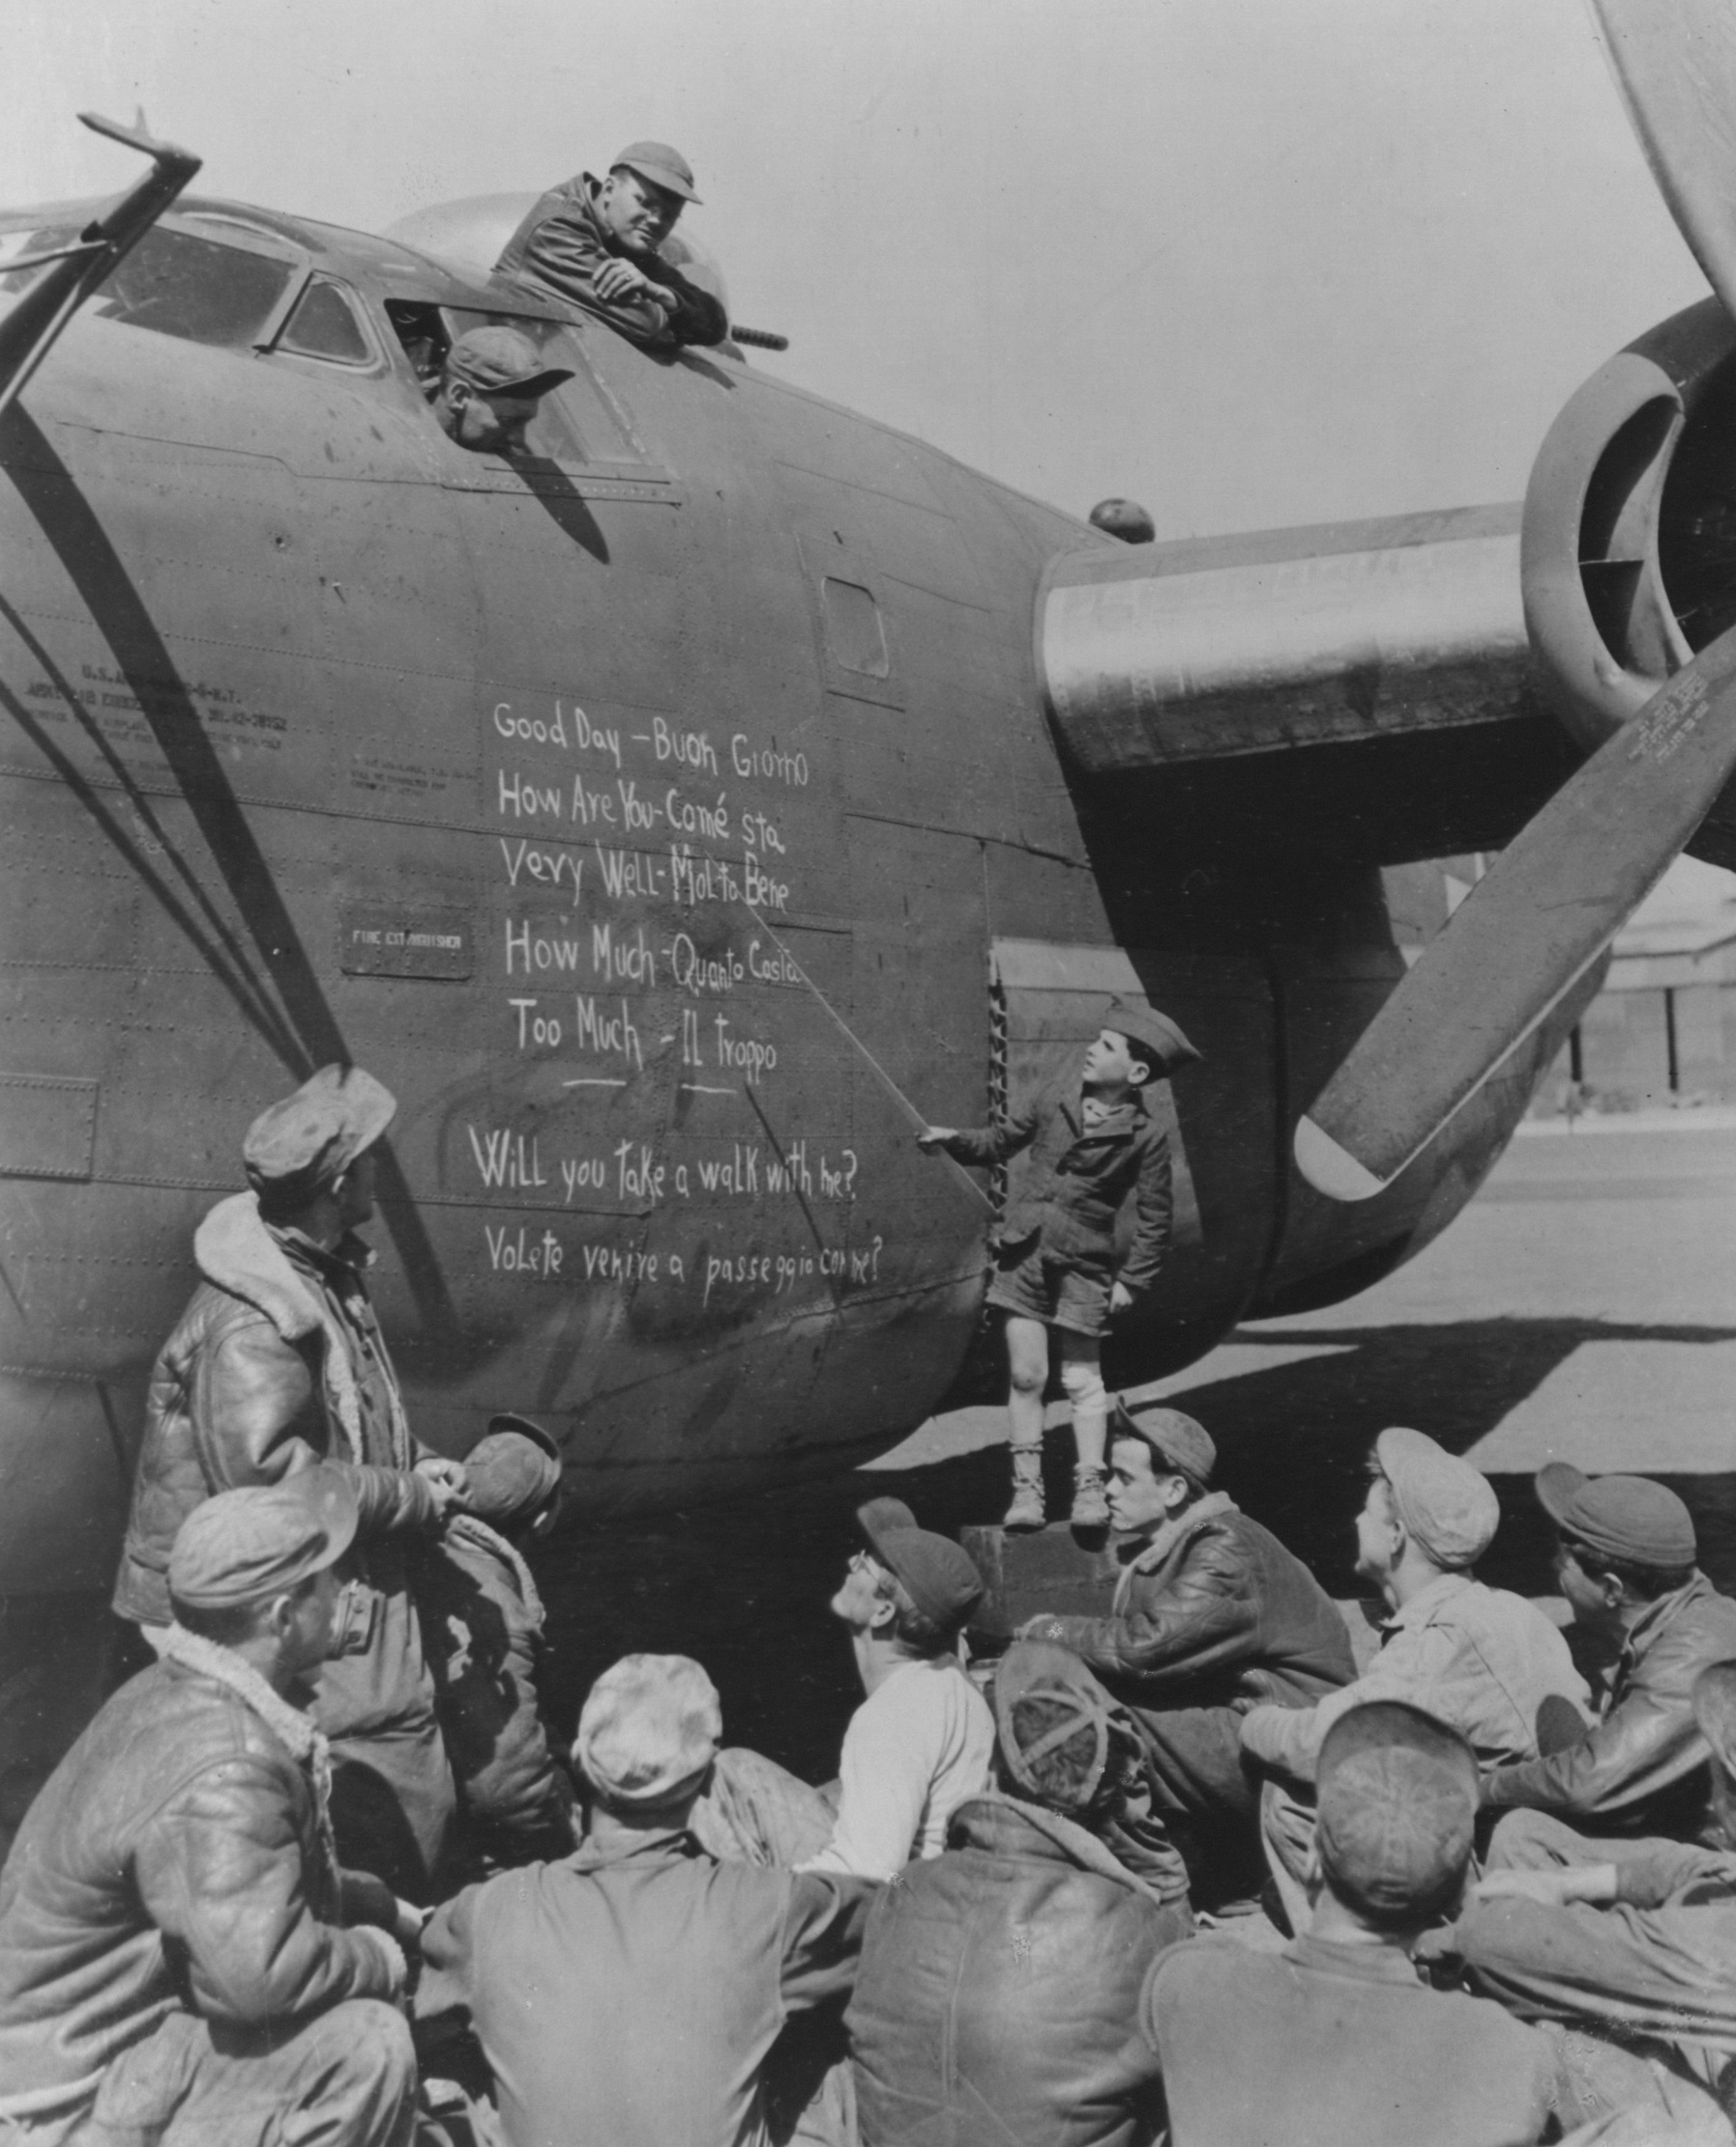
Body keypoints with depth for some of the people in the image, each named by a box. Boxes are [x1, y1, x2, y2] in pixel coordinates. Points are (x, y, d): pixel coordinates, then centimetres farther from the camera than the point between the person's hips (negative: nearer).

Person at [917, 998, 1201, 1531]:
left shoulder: (1146, 1137, -7)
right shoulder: (1052, 1103, 3)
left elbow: (1155, 1220, -1)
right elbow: (1000, 1142, 17)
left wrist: (1133, 1281, -5)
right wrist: (953, 1139, 0)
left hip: (1083, 1265, -3)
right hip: (1024, 1250, 3)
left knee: (1081, 1379, 3)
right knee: (1025, 1375, 2)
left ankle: (1090, 1487, 12)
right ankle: (1027, 1486, 9)